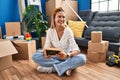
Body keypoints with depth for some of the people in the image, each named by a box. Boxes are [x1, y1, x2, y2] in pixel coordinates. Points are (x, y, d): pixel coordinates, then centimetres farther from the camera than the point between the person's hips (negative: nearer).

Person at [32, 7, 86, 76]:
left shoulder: (68, 31, -13)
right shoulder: (50, 31, -6)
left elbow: (76, 50, -20)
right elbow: (46, 47, -10)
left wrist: (67, 55, -41)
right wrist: (45, 53, -35)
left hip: (67, 58, -2)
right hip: (55, 57, 2)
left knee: (82, 58, -32)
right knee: (35, 56, -21)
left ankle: (51, 68, -26)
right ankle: (66, 67, -22)